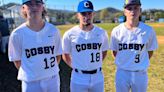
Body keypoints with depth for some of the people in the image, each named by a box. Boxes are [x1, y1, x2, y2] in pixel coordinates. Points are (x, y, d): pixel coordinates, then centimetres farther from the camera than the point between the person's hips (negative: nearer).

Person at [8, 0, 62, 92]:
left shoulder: (53, 30, -6)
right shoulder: (17, 34, -11)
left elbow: (58, 55, 3)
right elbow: (17, 60, 0)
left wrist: (51, 70, 1)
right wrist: (29, 73, 2)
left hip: (53, 79, 2)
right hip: (31, 82, -1)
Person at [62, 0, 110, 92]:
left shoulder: (102, 33, -2)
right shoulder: (70, 34, -9)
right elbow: (65, 55, 3)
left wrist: (95, 65, 7)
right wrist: (76, 67, 1)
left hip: (97, 76, 3)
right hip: (79, 78, -2)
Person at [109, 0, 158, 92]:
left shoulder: (148, 30, -10)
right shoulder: (116, 31, -9)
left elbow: (150, 51, 4)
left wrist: (142, 64, 5)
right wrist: (124, 64, 6)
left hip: (140, 74, 0)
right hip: (122, 73, 0)